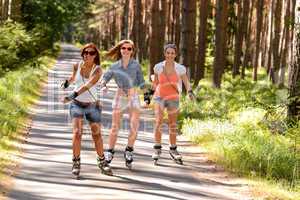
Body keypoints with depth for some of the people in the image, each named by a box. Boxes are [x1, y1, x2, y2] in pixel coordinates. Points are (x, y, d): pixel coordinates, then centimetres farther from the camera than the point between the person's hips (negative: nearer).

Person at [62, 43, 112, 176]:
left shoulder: (97, 70, -17)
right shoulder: (77, 66, -7)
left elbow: (87, 85, -33)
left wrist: (73, 95, -44)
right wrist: (67, 82, 31)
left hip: (92, 105, -1)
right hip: (77, 104, 1)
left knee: (97, 134, 7)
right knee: (77, 132, -15)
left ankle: (102, 163, 24)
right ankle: (76, 163, -10)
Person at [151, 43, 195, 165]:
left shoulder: (180, 68, -8)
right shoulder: (158, 67, -6)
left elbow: (186, 83, -8)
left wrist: (190, 92, -28)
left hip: (173, 98, 1)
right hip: (159, 97, -1)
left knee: (173, 125, 12)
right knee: (158, 122, -20)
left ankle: (173, 150, 27)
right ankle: (157, 148, -15)